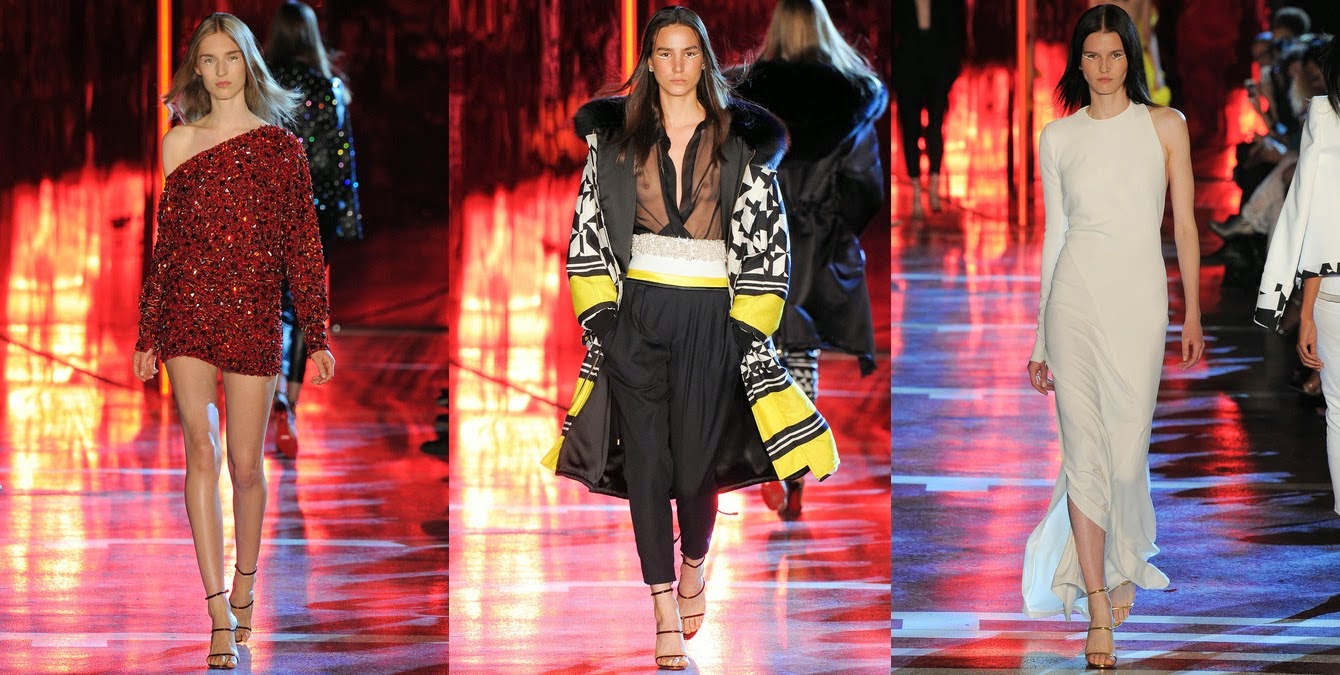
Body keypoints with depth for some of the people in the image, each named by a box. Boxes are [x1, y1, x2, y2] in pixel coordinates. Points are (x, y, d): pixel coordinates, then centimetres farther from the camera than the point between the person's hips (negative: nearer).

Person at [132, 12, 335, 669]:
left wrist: (317, 337, 0)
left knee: (245, 465, 5)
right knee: (202, 451, -11)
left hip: (254, 317, 0)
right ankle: (220, 618, -13)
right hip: (187, 311, 0)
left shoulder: (281, 147, 6)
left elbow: (303, 247, 5)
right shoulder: (178, 143, 8)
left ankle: (245, 590, 29)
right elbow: (161, 245, 11)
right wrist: (146, 336, 9)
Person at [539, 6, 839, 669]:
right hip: (636, 315, 1)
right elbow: (589, 229, 9)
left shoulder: (741, 141, 3)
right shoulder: (615, 136, 6)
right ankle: (666, 615, 3)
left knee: (696, 459, -2)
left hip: (710, 316, -1)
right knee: (646, 461, -3)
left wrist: (749, 333, -2)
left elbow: (767, 241, 3)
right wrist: (598, 315, 0)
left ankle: (693, 565, 30)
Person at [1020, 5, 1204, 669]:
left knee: (1126, 455, -1)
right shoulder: (1058, 137, 9)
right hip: (1074, 297, 1)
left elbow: (1184, 223, 7)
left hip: (1140, 299, -1)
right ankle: (1100, 608, -1)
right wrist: (1041, 338, 11)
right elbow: (1055, 234, 12)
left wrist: (1192, 315, 3)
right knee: (1084, 452, -5)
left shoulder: (1164, 127, 5)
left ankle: (1122, 565, 30)